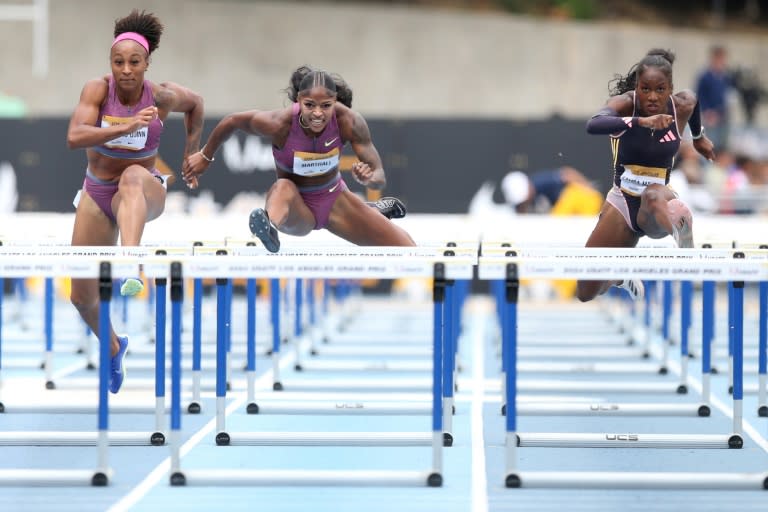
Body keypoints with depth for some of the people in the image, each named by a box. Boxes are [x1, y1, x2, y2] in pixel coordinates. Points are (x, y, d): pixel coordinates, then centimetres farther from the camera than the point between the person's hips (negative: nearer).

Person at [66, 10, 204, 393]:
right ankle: (114, 348, 39)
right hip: (97, 195, 2)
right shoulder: (97, 89, -16)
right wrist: (126, 127, -44)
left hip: (144, 194, -2)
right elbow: (74, 137, -33)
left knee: (133, 176, -41)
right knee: (82, 297, 5)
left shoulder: (163, 97, -13)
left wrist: (193, 153, 8)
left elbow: (195, 103, 11)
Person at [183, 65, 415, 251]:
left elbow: (380, 178, -23)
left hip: (335, 200, 3)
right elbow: (232, 121, -10)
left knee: (408, 250, 1)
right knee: (283, 188, -38)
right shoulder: (280, 124, -29)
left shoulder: (348, 121, -24)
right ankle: (270, 222, -70)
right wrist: (205, 156, 4)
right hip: (298, 210, -3)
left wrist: (368, 179, -47)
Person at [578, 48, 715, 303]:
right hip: (622, 202, 1)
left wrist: (699, 137, 35)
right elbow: (593, 125, -41)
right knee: (586, 293, 4)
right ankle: (620, 277, 39)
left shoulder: (682, 105, -8)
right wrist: (640, 121, -54)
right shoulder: (624, 104, -17)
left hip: (661, 199, -1)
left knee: (654, 196, -42)